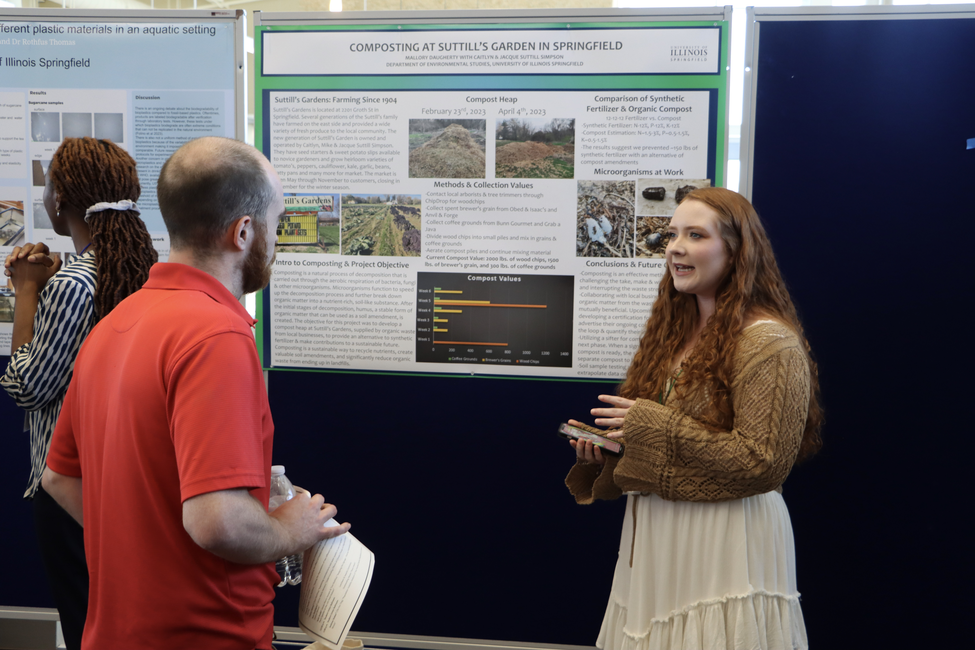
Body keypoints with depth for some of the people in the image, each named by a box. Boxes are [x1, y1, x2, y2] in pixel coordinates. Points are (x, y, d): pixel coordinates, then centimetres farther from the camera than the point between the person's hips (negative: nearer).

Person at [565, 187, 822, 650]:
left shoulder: (769, 342, -15)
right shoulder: (674, 331, 10)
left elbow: (762, 463, -22)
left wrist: (652, 426, -20)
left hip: (724, 543, -7)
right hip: (654, 541, 8)